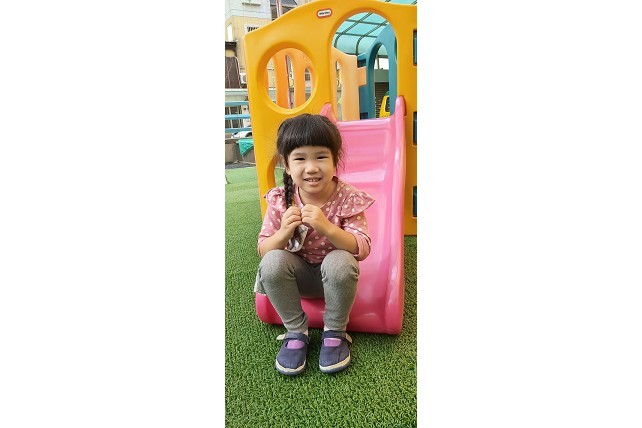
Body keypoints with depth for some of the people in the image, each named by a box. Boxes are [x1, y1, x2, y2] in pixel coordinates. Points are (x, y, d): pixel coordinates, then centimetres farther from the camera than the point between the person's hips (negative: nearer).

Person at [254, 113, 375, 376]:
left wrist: (327, 228, -40)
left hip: (334, 275, -1)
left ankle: (335, 332, -7)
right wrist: (283, 233, -32)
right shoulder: (281, 201, -14)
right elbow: (263, 250, -9)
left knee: (340, 261, -34)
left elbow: (362, 249, -23)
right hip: (299, 274, 2)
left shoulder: (347, 198, -19)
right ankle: (296, 331, -5)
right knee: (272, 262, -28)